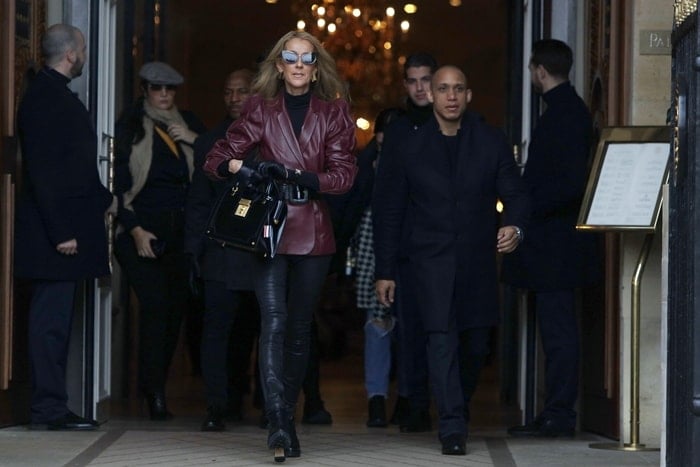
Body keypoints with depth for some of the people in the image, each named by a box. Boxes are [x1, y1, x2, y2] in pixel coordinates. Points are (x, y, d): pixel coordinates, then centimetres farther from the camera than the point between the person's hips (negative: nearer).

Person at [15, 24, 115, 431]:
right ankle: (50, 408, -2)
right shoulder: (45, 98, -14)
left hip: (65, 225, 10)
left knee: (55, 317, 11)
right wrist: (61, 230, -22)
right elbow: (44, 171, -20)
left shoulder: (55, 94, 16)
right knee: (53, 318, -6)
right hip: (55, 229, -10)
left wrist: (105, 198, 26)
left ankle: (51, 407, 16)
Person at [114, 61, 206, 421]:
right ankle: (155, 393, -14)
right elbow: (117, 184, 0)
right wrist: (134, 229, -9)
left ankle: (155, 389, 12)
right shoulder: (130, 127, 4)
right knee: (155, 306, -15)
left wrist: (195, 141, -5)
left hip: (182, 231, 4)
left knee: (176, 308, 2)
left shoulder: (188, 124, 13)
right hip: (143, 231, -4)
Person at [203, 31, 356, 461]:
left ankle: (286, 418, 18)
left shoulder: (333, 111, 7)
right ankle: (280, 423, -24)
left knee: (300, 328, 8)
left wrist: (303, 178, -17)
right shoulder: (261, 108, 7)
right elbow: (218, 157, 4)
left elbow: (345, 172, -1)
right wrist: (234, 165, -19)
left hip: (313, 231, 2)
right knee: (274, 322, -16)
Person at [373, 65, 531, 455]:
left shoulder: (492, 143, 6)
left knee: (477, 340, 8)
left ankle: (456, 411, 31)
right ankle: (453, 428, -16)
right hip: (431, 259, -2)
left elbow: (515, 194, 6)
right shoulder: (409, 149, 4)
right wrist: (385, 271, 4)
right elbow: (388, 213, 7)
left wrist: (515, 226, -18)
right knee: (442, 338, -15)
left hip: (478, 261, 2)